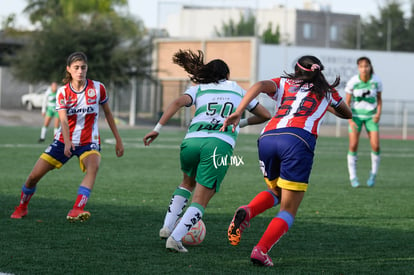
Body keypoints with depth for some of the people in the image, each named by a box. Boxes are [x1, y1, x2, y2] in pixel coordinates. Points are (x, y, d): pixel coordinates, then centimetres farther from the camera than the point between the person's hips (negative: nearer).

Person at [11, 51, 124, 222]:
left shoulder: (97, 88, -4)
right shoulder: (63, 92, -5)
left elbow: (108, 113, 8)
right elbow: (63, 120, -18)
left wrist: (118, 140, 9)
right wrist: (67, 142, -36)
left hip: (89, 142, -1)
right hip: (64, 141, 1)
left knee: (93, 166, -37)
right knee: (34, 177, -3)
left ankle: (77, 210, -48)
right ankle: (22, 207, 26)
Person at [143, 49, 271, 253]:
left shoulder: (198, 89, 22)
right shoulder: (238, 90, 25)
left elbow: (178, 102, 2)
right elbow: (265, 115, 31)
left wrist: (158, 128, -2)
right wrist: (243, 122, 48)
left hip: (192, 140, 2)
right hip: (221, 144, -2)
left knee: (188, 183, 31)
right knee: (200, 201, 0)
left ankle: (167, 227, 20)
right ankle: (175, 238, -18)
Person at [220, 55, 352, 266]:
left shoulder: (283, 83, 26)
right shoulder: (327, 92, 27)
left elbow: (259, 86, 3)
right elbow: (347, 114, 45)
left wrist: (238, 112, -8)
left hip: (268, 137, 3)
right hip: (299, 140, -3)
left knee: (275, 191, 28)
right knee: (288, 210, 5)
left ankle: (247, 212, -3)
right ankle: (261, 250, -16)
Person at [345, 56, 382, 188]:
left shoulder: (376, 81, -10)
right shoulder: (352, 82, -14)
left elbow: (379, 99, 6)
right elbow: (347, 102, -4)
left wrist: (378, 113, -9)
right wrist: (350, 120, -12)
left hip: (371, 116, 1)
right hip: (356, 115, -1)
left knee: (375, 146, -9)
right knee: (353, 146, -9)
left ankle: (373, 174, 12)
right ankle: (353, 177, 3)